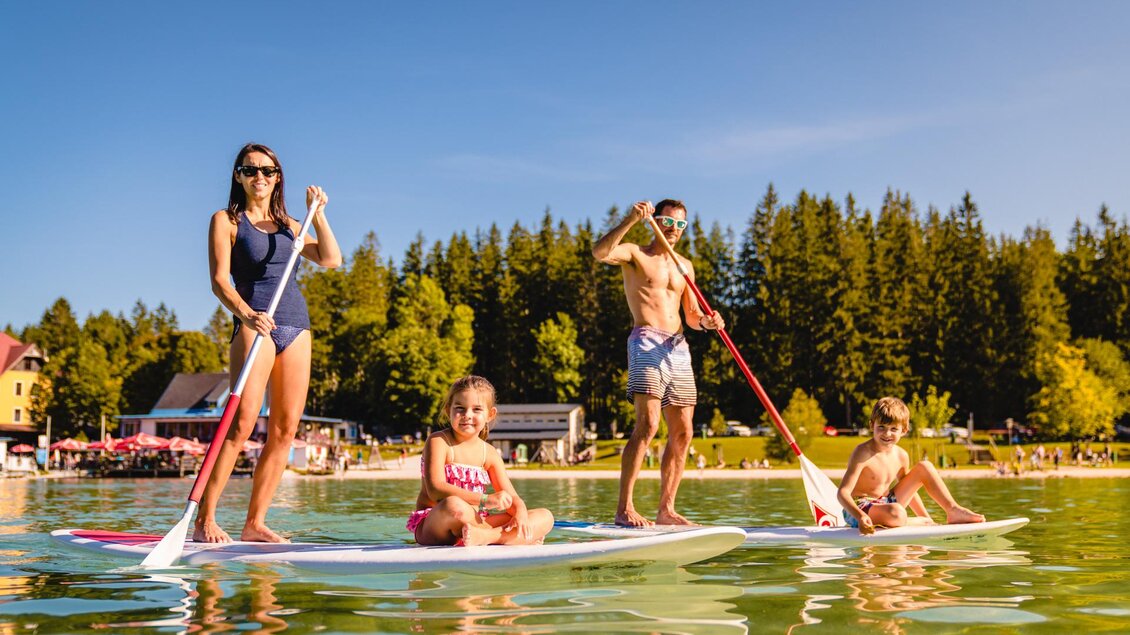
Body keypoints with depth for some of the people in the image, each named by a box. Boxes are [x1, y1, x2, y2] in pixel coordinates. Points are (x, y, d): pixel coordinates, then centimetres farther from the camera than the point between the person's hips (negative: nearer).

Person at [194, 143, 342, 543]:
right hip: (255, 324, -5)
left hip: (296, 325, 6)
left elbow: (331, 259, 8)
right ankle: (204, 520, -14)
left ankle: (255, 523, 4)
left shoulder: (288, 225, 21)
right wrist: (247, 315, -24)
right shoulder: (226, 221, 6)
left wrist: (318, 214, 1)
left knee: (285, 429, -1)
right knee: (242, 423, -18)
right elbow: (219, 280, -6)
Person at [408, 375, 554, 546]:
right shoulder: (438, 441, -6)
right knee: (453, 505, -41)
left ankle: (485, 537, -30)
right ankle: (512, 537, -18)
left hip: (476, 524, 6)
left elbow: (511, 497, 7)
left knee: (545, 517, -6)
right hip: (434, 526, -5)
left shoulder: (489, 453, 9)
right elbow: (435, 490, -20)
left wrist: (520, 512, -19)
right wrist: (485, 500, -29)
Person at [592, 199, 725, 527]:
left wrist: (706, 321, -3)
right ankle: (624, 508, -18)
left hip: (678, 348, 7)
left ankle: (666, 510, 8)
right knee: (647, 424, -19)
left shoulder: (685, 266, 22)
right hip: (646, 342, -7)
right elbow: (600, 252, -18)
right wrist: (631, 220, -24)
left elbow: (691, 315, 20)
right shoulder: (635, 254, 4)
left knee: (682, 432, 2)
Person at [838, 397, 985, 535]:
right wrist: (860, 517, -41)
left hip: (885, 504, 8)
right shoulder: (863, 453, -20)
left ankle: (953, 511, -1)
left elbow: (908, 490, 18)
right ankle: (922, 522, -9)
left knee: (925, 467, 3)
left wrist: (926, 517, 10)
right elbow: (843, 492, -26)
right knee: (897, 514, -41)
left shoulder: (901, 456, 2)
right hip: (860, 508, -8)